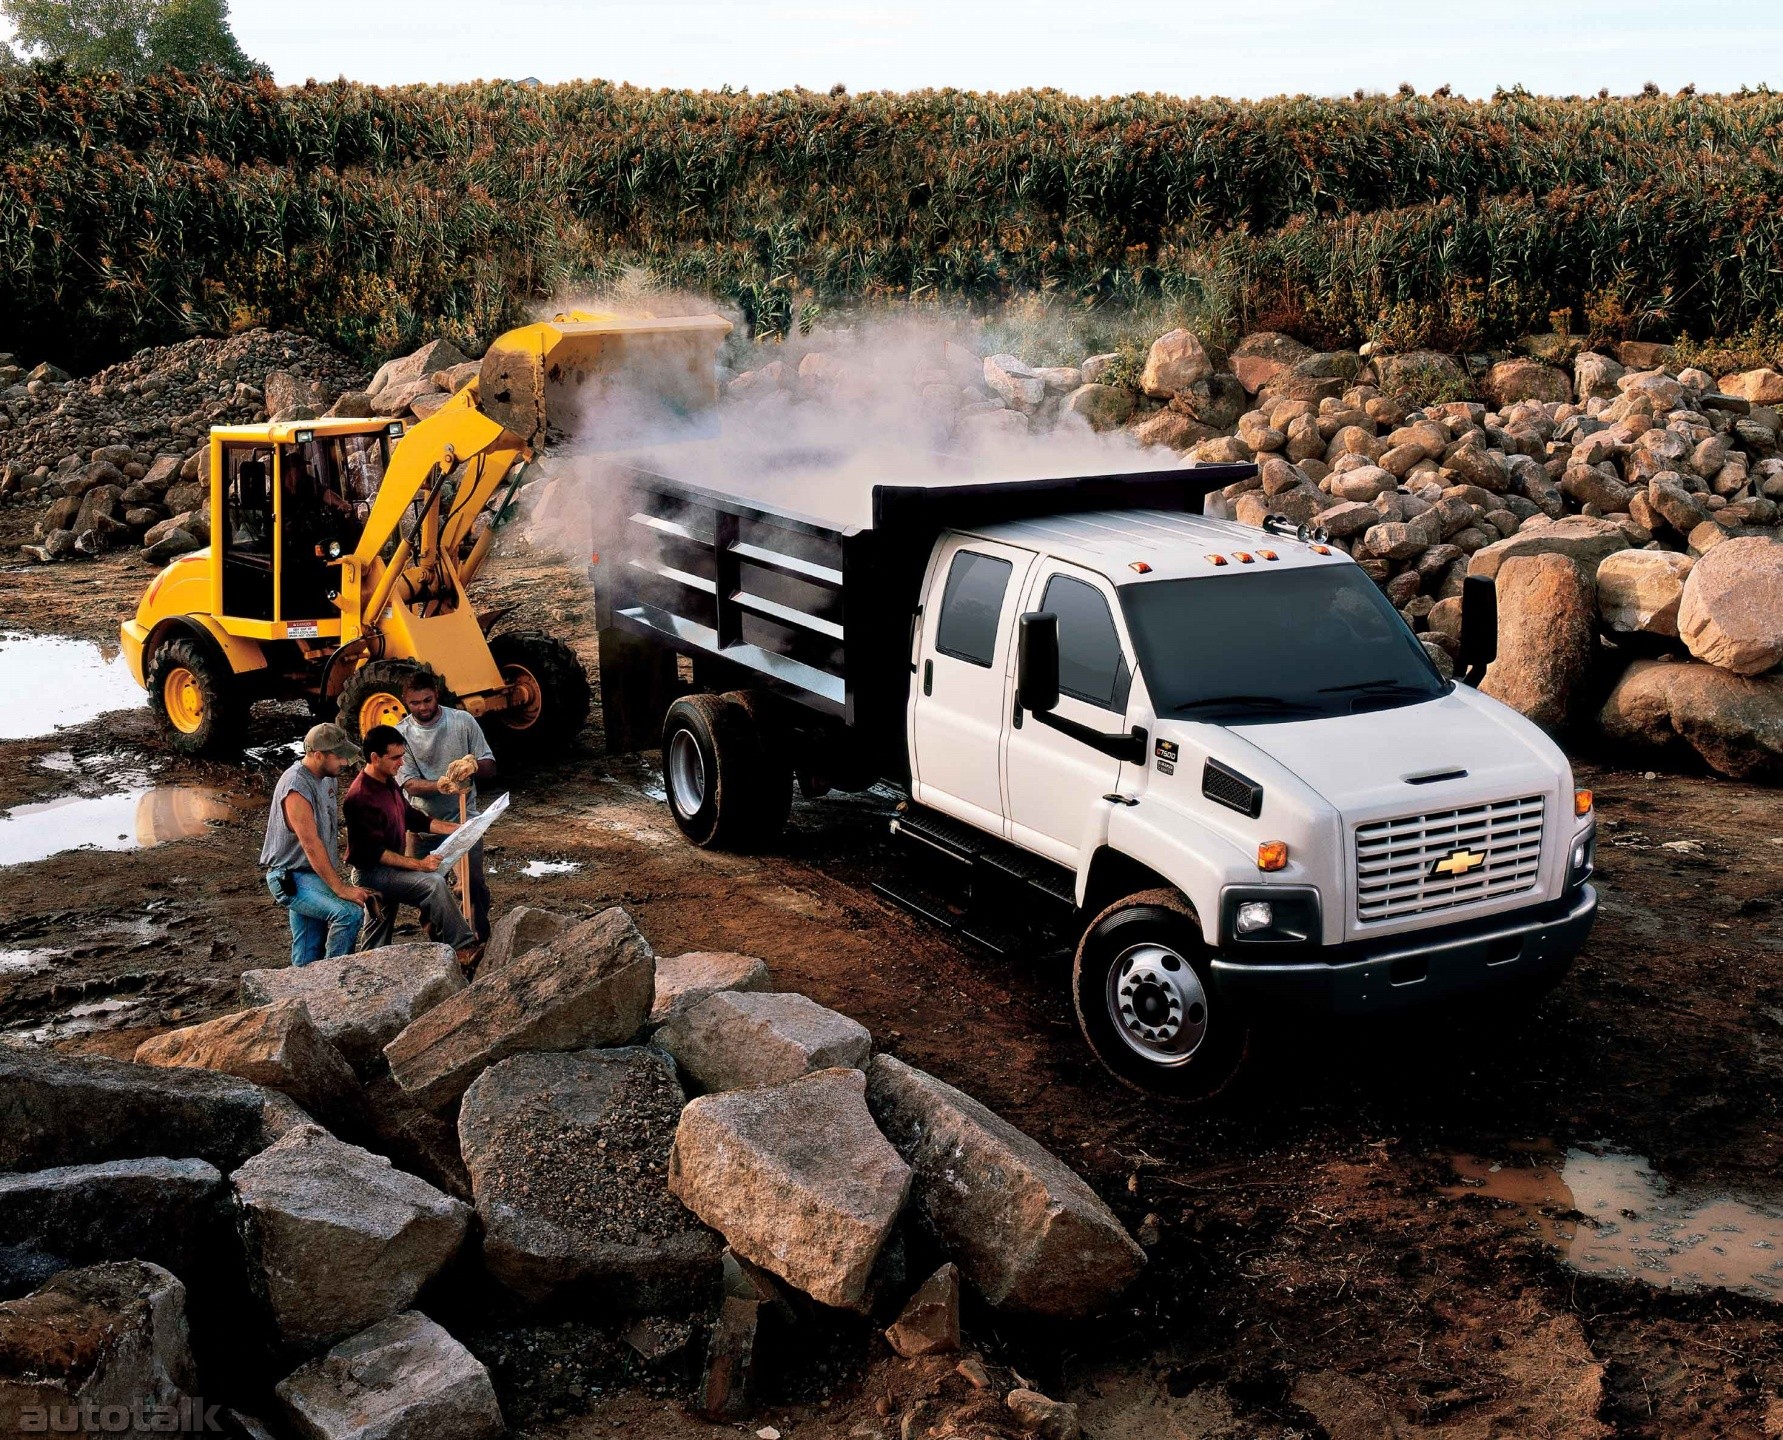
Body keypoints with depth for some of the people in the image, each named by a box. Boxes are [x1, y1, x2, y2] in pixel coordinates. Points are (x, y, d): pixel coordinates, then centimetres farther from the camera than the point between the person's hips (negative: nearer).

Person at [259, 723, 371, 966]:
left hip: (313, 873, 9)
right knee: (350, 913, -27)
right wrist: (341, 889, -26)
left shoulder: (325, 777, 8)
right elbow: (311, 845, -26)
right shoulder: (297, 787, -22)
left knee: (308, 957, 9)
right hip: (290, 879, -9)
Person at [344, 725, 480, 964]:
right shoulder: (361, 797, -23)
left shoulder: (388, 783, 8)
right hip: (371, 871, -10)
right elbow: (373, 853, -25)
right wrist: (418, 864, -28)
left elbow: (412, 817, 17)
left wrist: (456, 828, 6)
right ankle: (463, 949, -21)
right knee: (434, 883, -25)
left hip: (391, 865, 10)